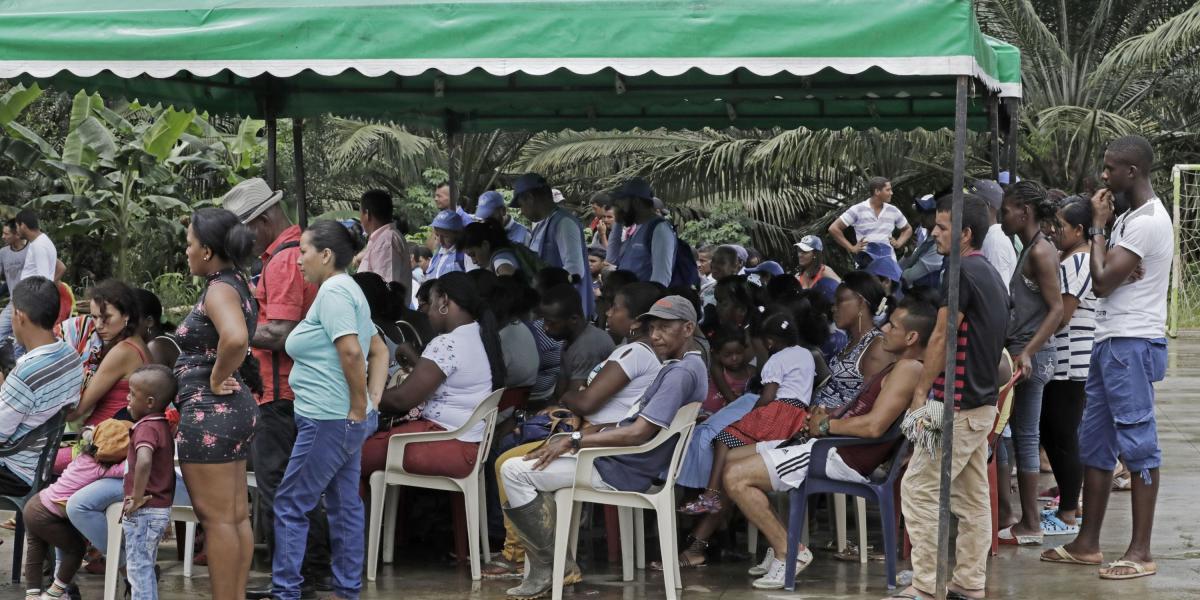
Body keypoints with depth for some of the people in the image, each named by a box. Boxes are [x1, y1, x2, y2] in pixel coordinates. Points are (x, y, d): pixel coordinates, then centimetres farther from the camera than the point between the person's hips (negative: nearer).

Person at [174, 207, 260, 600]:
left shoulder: (219, 289, -17)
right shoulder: (237, 285, 12)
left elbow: (235, 337, -37)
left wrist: (216, 379, -21)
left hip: (210, 411, -10)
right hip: (235, 408, 10)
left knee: (217, 519, -5)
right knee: (237, 517, 12)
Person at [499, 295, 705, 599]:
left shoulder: (682, 373, -19)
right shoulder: (683, 367, 14)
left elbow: (638, 433, -26)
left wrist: (574, 440, -21)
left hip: (622, 470, -11)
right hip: (621, 459, 11)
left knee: (514, 471, -14)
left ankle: (548, 566, -5)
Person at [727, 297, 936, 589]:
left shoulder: (909, 369, -16)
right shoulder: (898, 367, 16)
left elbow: (874, 426, -25)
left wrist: (826, 425, -11)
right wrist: (831, 414, 5)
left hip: (844, 456, -11)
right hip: (827, 444, 11)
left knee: (736, 477, -17)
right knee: (734, 458, 14)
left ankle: (788, 550, -9)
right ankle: (777, 545, 9)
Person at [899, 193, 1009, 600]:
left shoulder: (963, 273, -16)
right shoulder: (992, 275, 15)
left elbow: (943, 338, -17)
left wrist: (920, 391, -11)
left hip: (957, 405, -10)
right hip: (983, 402, 10)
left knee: (918, 489, -7)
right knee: (972, 496, 12)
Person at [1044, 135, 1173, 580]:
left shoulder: (1148, 222, -16)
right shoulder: (1127, 216, 16)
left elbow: (1102, 281, -18)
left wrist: (1098, 227, -7)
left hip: (1133, 345, -10)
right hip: (1110, 342, 10)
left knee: (1138, 444, -6)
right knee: (1094, 442, 12)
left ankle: (1141, 553, -3)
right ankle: (1087, 543, 19)